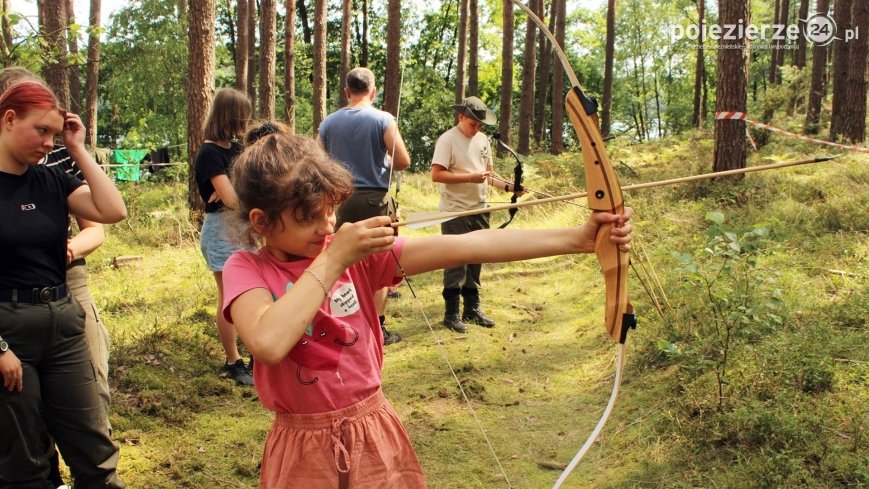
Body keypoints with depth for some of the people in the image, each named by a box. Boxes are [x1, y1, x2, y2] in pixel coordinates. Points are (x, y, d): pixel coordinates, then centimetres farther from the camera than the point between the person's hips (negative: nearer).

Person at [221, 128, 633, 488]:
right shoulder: (246, 270, -9)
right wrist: (333, 259, -24)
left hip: (374, 436, 2)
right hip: (304, 449, -1)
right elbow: (269, 344, -30)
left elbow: (467, 247, -13)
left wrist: (576, 238, -19)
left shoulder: (357, 254, -5)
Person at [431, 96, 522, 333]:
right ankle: (451, 314, 6)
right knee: (456, 263, -3)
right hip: (455, 212, -7)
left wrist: (508, 186, -1)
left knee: (475, 260, 12)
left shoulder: (482, 139, 11)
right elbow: (436, 174, -19)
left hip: (479, 209, 7)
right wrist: (470, 177, -22)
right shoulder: (447, 140, -11)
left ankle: (472, 309, 23)